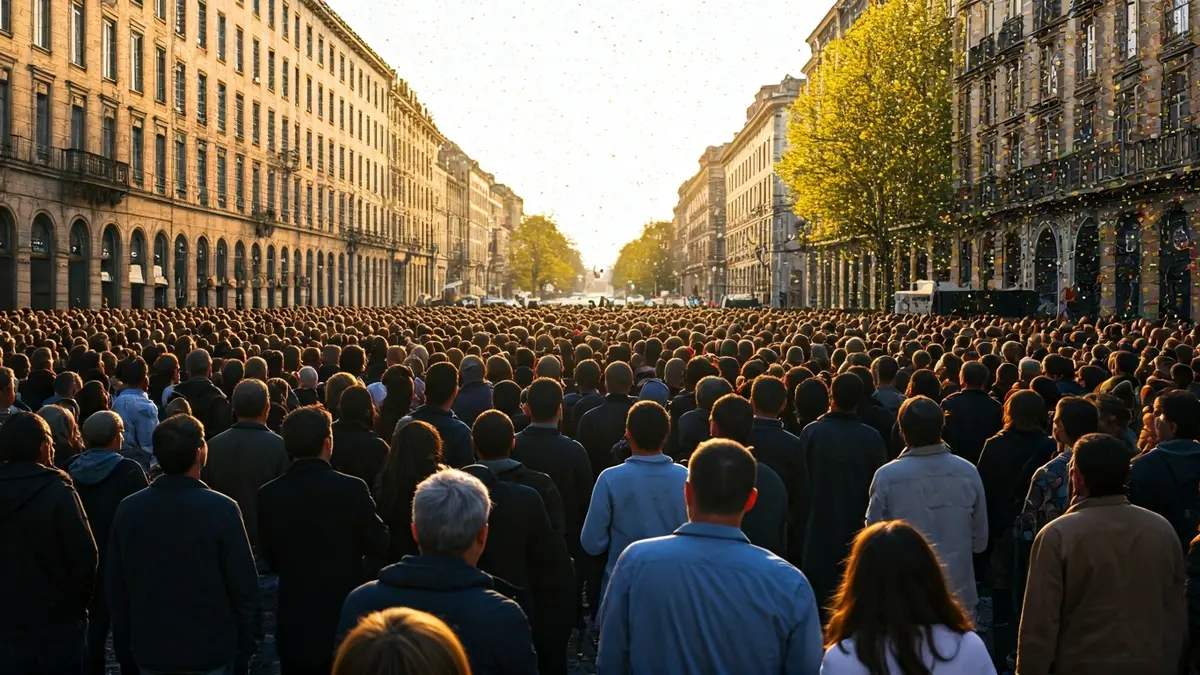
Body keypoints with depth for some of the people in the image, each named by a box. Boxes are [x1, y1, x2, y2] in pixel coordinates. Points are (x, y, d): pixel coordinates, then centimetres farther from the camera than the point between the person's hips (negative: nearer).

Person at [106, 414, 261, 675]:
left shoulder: (128, 509, -6)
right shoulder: (222, 509, -17)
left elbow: (115, 585, 2)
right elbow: (244, 587, -14)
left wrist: (125, 642, 14)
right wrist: (245, 649, -2)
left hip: (150, 652, 3)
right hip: (211, 651, -3)